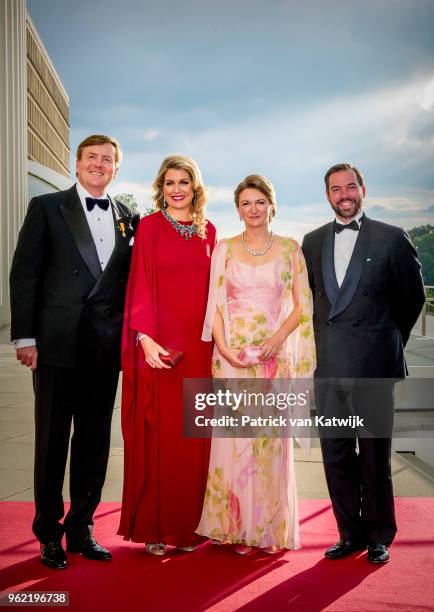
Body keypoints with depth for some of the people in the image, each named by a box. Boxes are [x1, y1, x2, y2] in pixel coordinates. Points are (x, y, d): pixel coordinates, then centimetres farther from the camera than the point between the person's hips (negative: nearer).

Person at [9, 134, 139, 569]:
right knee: (52, 440, 6)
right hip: (59, 342, -3)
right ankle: (49, 534, 21)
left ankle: (81, 528, 25)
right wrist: (25, 337, -9)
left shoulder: (128, 219, 12)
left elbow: (130, 281, 13)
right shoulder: (47, 207, 3)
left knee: (95, 441, 10)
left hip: (107, 348, 3)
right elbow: (24, 274, -2)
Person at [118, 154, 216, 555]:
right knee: (156, 434, 1)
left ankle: (186, 524, 20)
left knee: (193, 436, 7)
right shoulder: (150, 226, 1)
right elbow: (140, 284, -6)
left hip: (198, 346, 4)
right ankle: (152, 527, 15)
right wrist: (145, 338, -16)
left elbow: (212, 289, 12)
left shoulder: (208, 231, 12)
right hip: (159, 344, -4)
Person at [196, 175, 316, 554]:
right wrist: (224, 349, -10)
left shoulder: (290, 249, 7)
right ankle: (237, 528, 14)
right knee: (233, 440, 0)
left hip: (275, 356, 0)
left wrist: (279, 337, -12)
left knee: (272, 441, 3)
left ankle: (272, 529, 17)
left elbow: (302, 306, 4)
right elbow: (215, 304, 4)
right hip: (232, 355, 0)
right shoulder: (224, 249, 7)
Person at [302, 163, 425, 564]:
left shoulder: (391, 238, 0)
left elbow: (413, 297, 6)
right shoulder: (313, 242, 11)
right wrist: (325, 337, 12)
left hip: (373, 365, -4)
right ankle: (350, 533, 24)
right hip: (328, 365, 4)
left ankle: (379, 537, 22)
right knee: (336, 454, 9)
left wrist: (388, 340, 11)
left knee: (374, 455, 6)